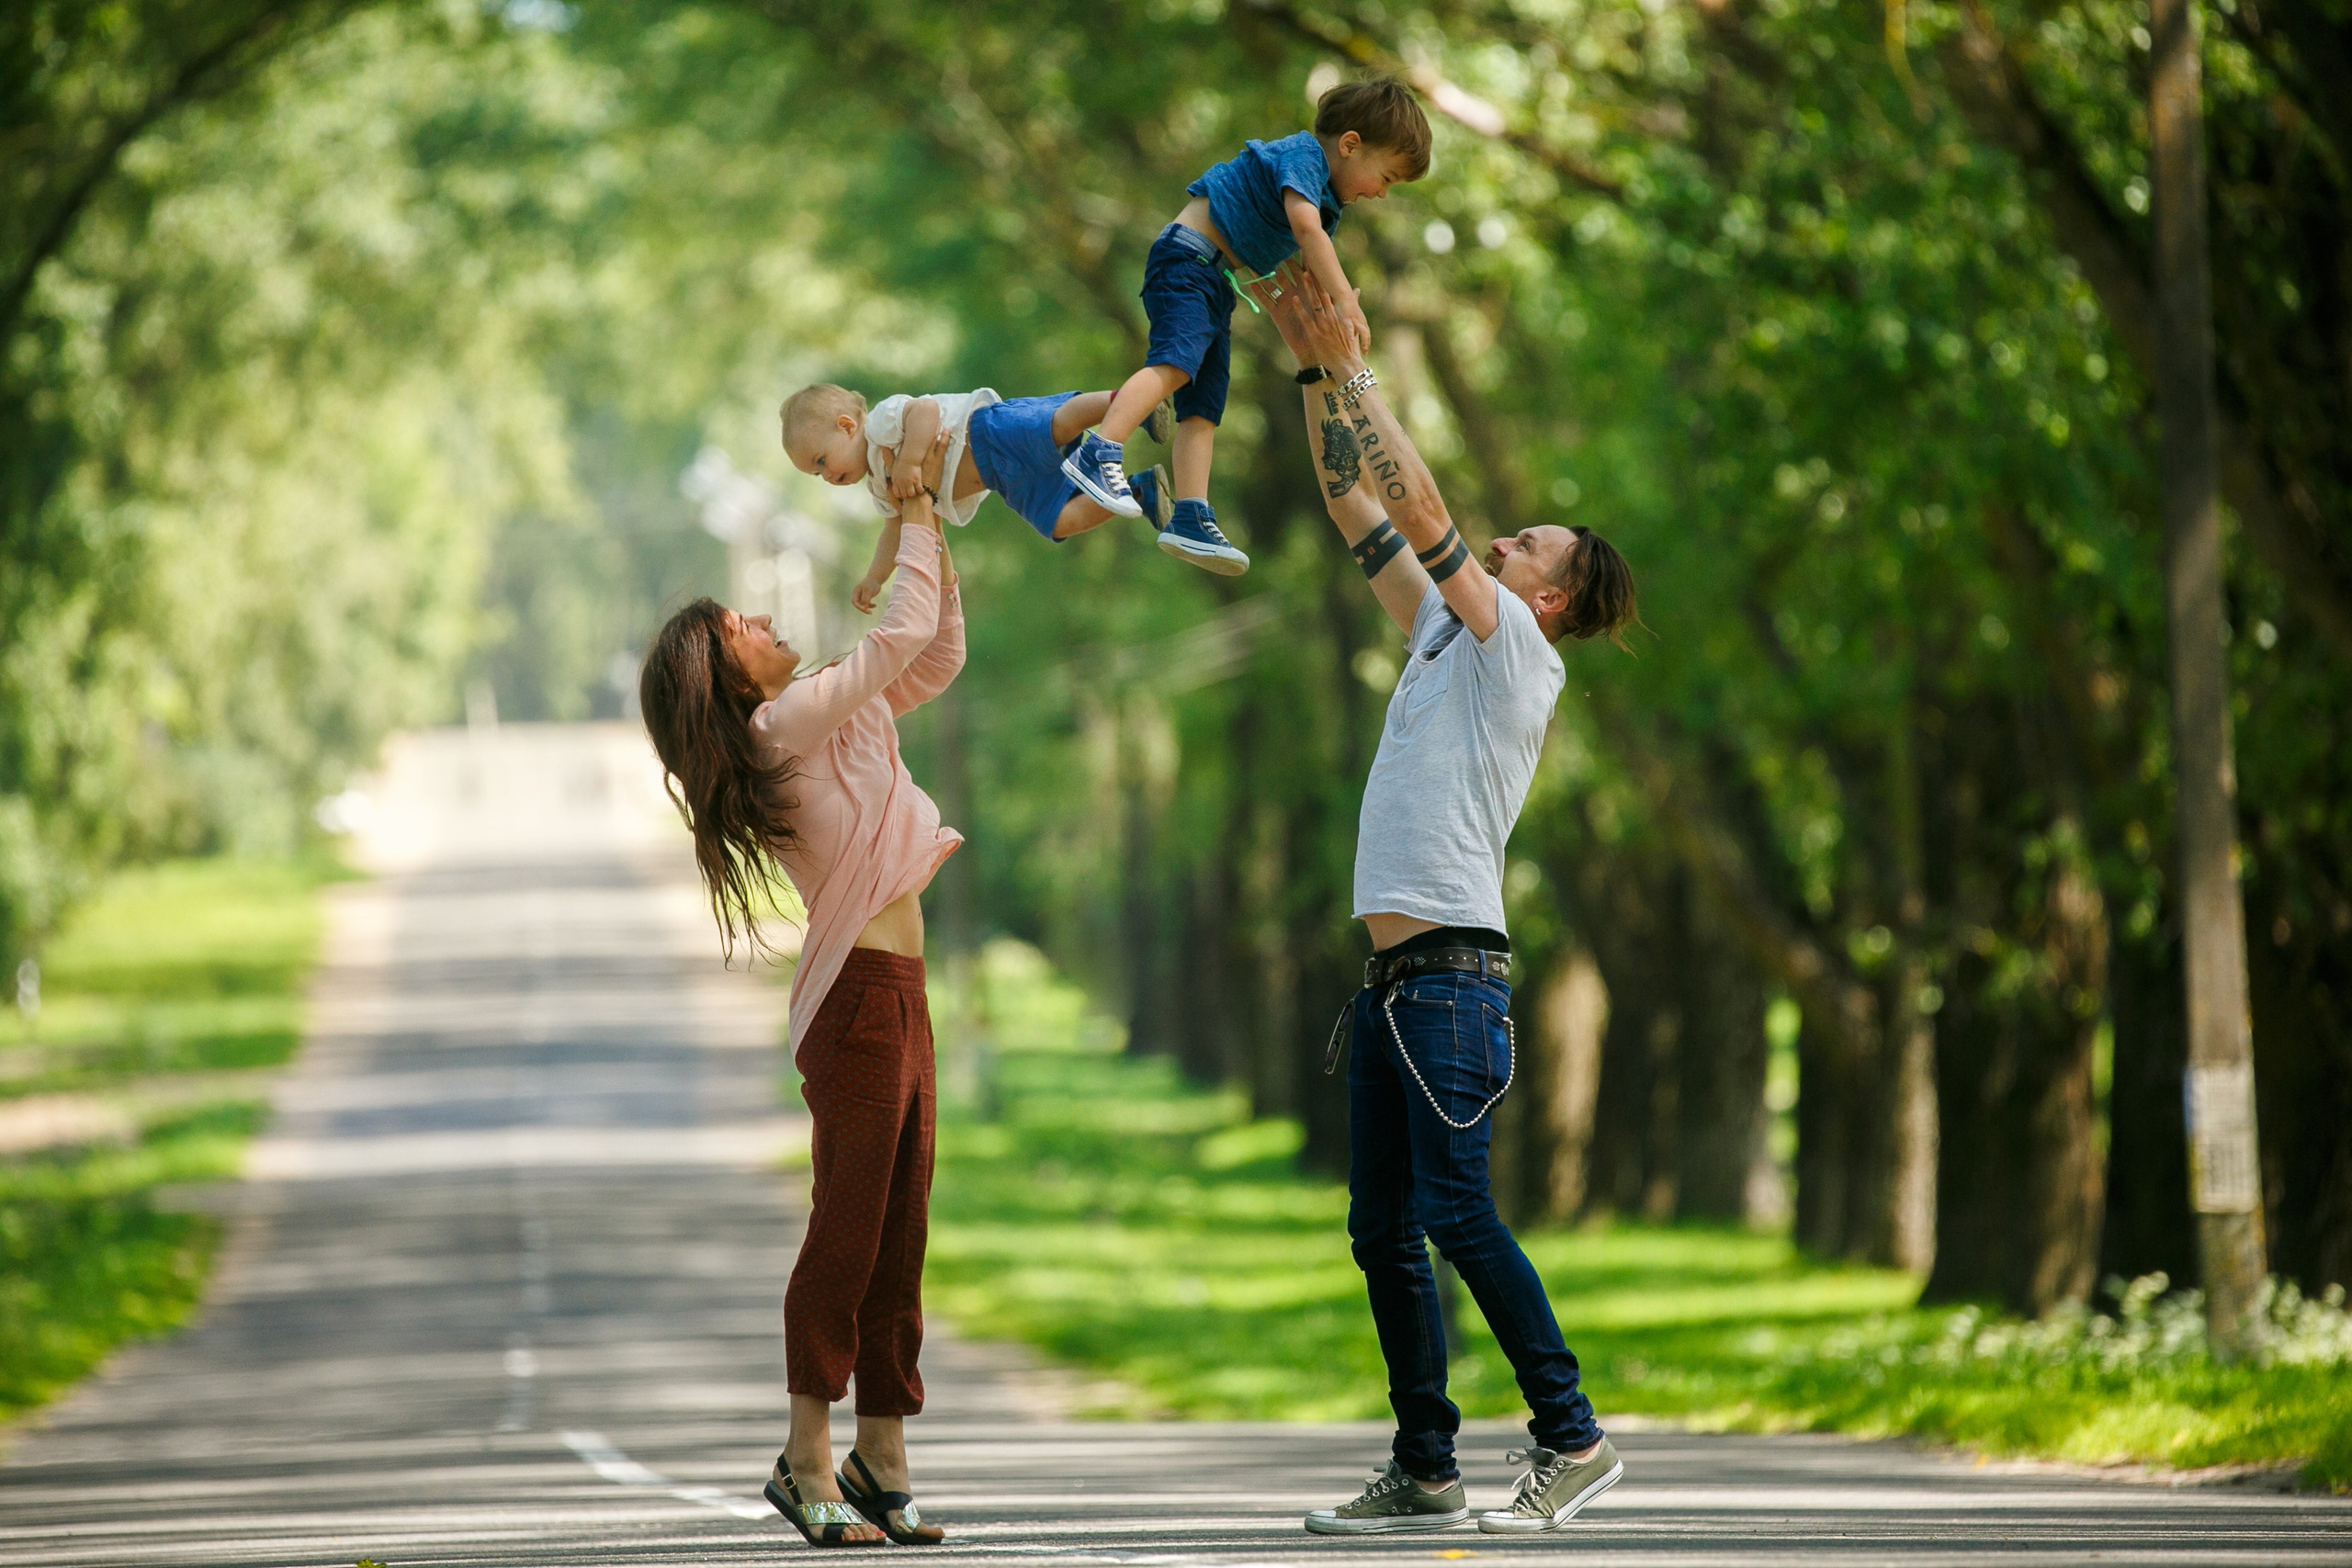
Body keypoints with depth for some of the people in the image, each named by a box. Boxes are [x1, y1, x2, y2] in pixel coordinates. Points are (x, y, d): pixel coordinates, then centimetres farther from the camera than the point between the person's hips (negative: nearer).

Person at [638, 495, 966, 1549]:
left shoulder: (846, 716, 18)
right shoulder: (792, 721, -9)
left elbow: (935, 660, 26)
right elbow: (904, 635, -11)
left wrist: (937, 549, 15)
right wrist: (913, 523, 0)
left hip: (899, 999, 9)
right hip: (858, 996, -9)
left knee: (899, 1233, 6)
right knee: (848, 1224, -9)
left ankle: (881, 1461, 8)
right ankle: (807, 1460, -7)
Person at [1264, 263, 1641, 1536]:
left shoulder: (1517, 653, -2)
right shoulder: (1441, 634, 20)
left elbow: (1420, 510, -8)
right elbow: (1362, 514, 22)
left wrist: (1354, 369, -4)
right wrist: (1316, 371, 16)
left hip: (1453, 974, -9)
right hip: (1392, 979, 9)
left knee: (1458, 1213, -14)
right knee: (1385, 1235, 6)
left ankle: (1571, 1436, -10)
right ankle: (1425, 1470, 9)